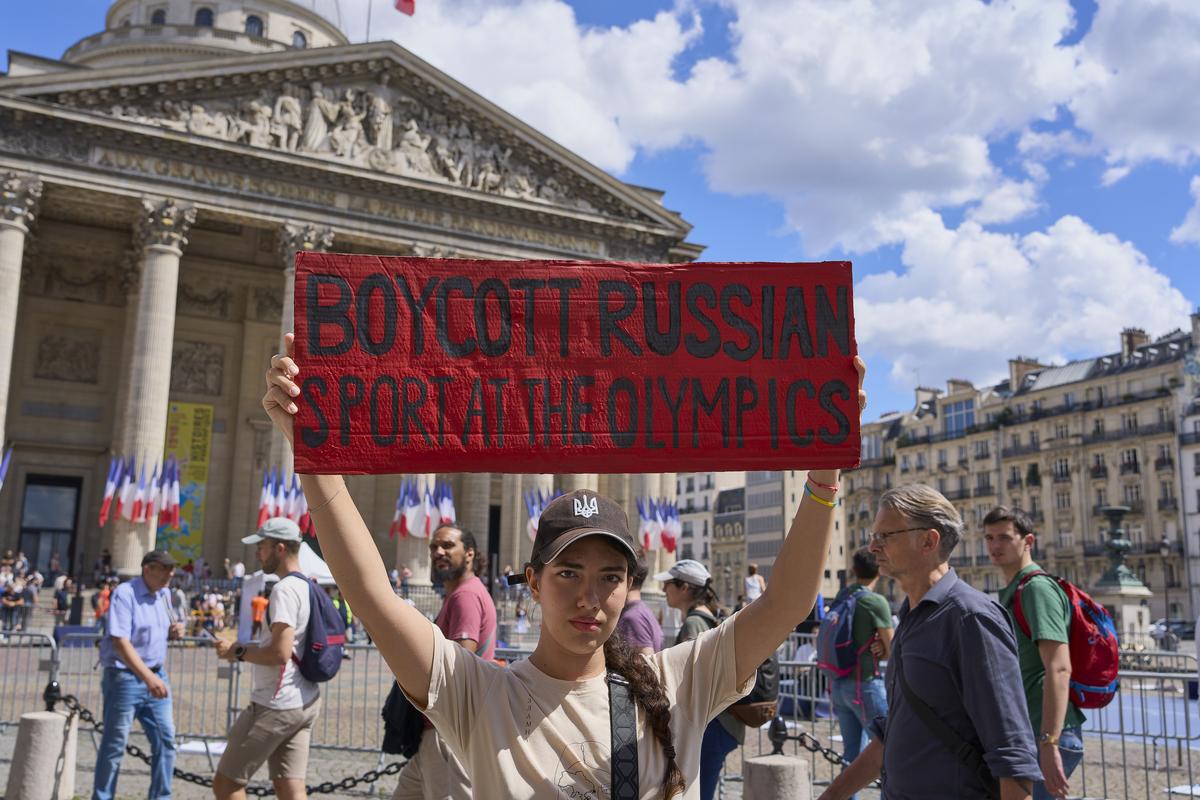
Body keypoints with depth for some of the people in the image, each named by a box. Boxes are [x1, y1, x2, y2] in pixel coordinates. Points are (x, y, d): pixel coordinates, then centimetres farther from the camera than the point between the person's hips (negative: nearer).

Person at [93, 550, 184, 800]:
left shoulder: (164, 594, 8)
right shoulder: (124, 594, -15)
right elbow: (120, 641, -24)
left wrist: (172, 632, -1)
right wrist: (148, 677, -33)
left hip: (156, 676, 7)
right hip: (125, 677, -7)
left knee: (166, 740, 7)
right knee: (114, 745, 3)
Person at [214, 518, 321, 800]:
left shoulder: (285, 589, -16)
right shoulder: (309, 588, 14)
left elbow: (279, 653, -23)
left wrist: (238, 651, -9)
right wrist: (246, 647, 16)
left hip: (276, 705, -9)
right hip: (306, 702, 9)